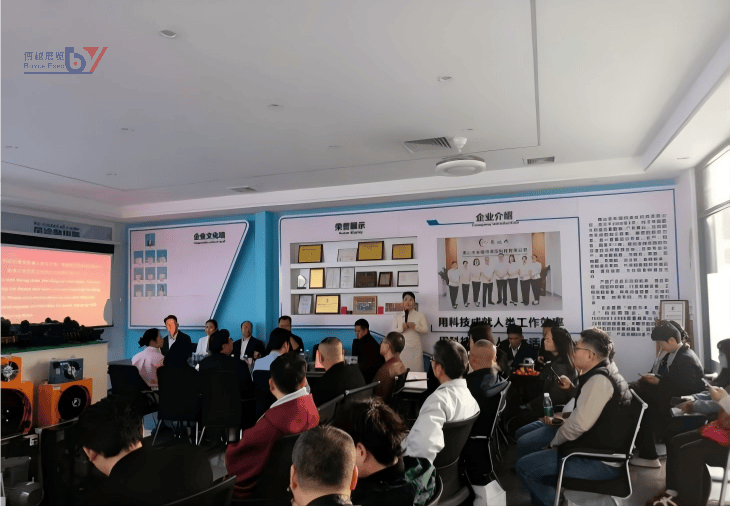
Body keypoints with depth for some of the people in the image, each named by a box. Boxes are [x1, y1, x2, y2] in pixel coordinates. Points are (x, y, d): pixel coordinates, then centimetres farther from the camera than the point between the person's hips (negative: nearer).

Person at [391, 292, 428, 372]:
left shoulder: (420, 315, 11)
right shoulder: (397, 316, 14)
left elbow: (426, 329, 3)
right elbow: (393, 332, 7)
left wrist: (415, 326, -14)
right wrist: (401, 328, -13)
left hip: (415, 347, -1)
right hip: (402, 347, 1)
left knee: (416, 369, -4)